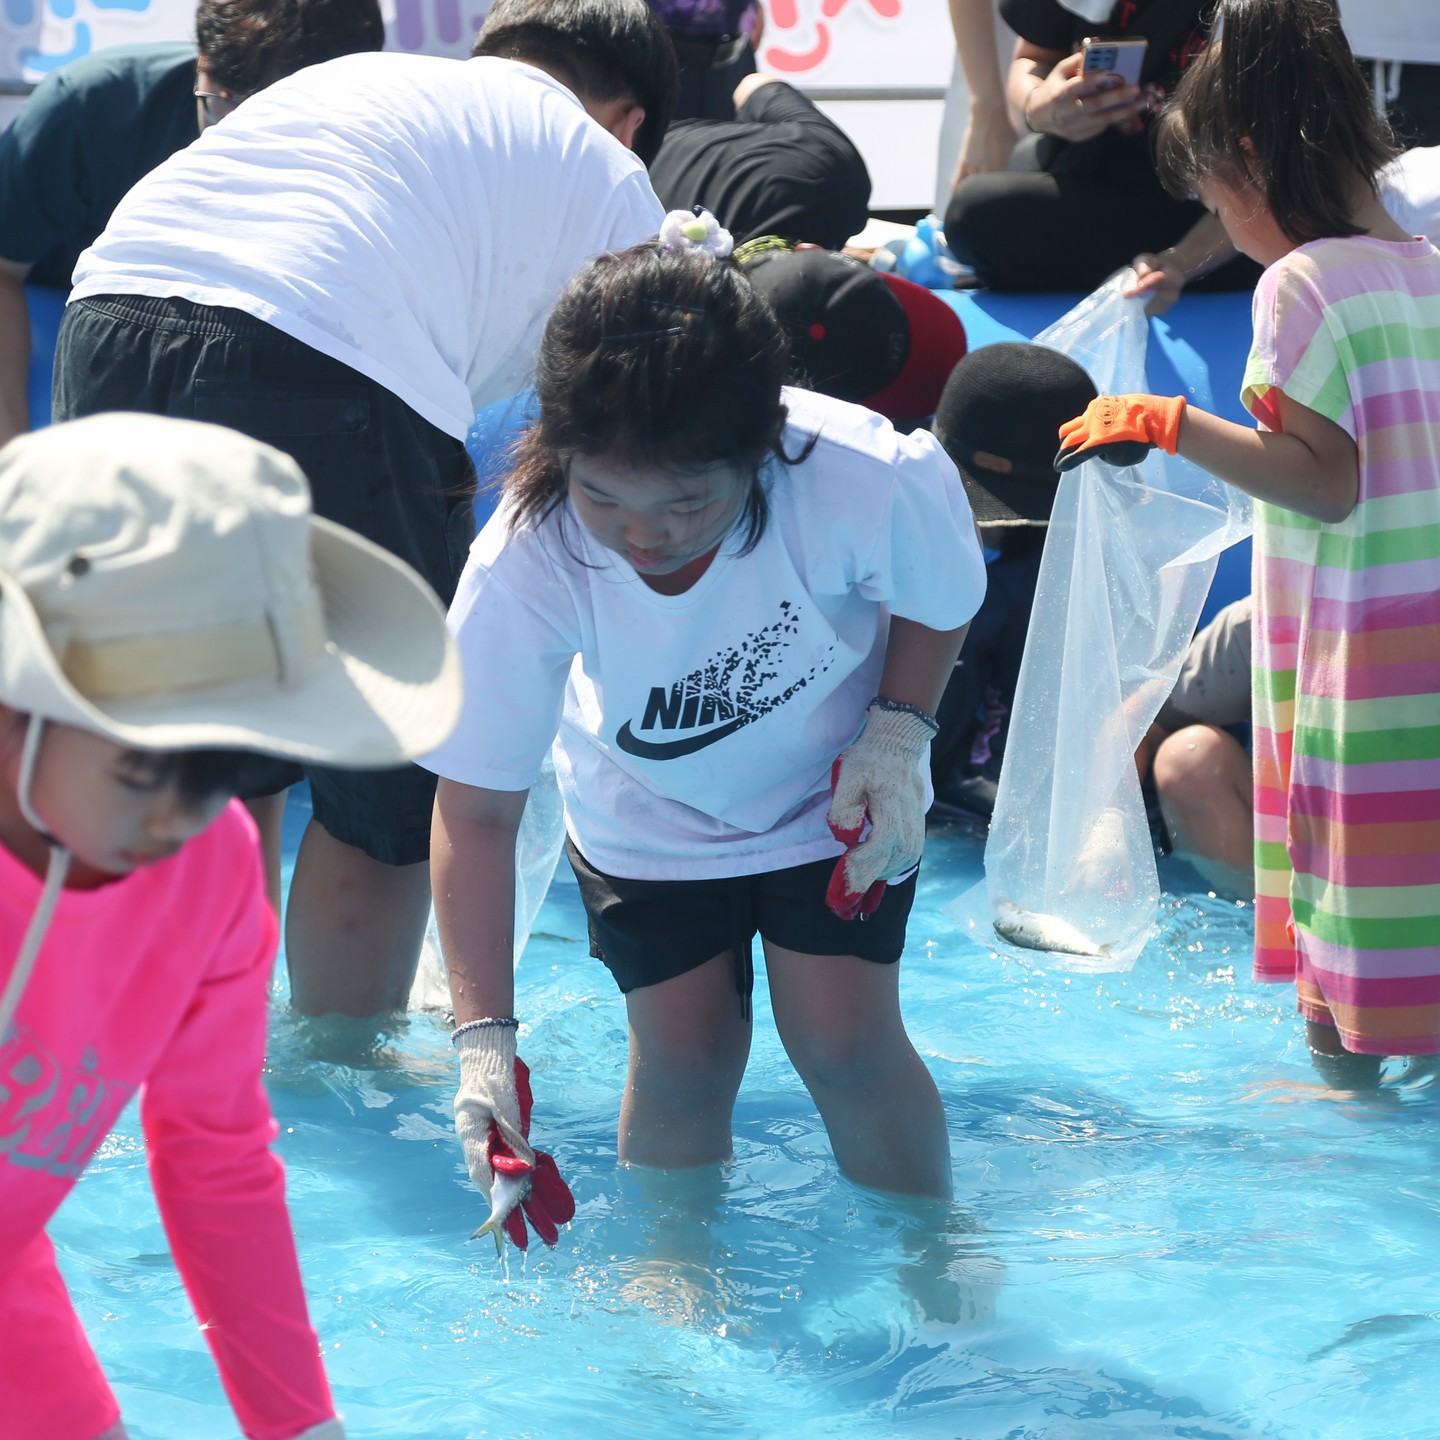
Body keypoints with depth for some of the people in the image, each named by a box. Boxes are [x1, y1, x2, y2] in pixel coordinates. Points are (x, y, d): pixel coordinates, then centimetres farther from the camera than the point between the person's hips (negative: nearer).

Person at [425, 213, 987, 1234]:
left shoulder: (868, 484, -38)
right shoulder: (525, 562, -36)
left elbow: (940, 599, -11)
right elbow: (475, 807, -29)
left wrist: (898, 731, -24)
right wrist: (484, 1035, -35)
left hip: (830, 791, -1)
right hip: (650, 814, 1)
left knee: (845, 1042, -7)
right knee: (684, 1055, -5)